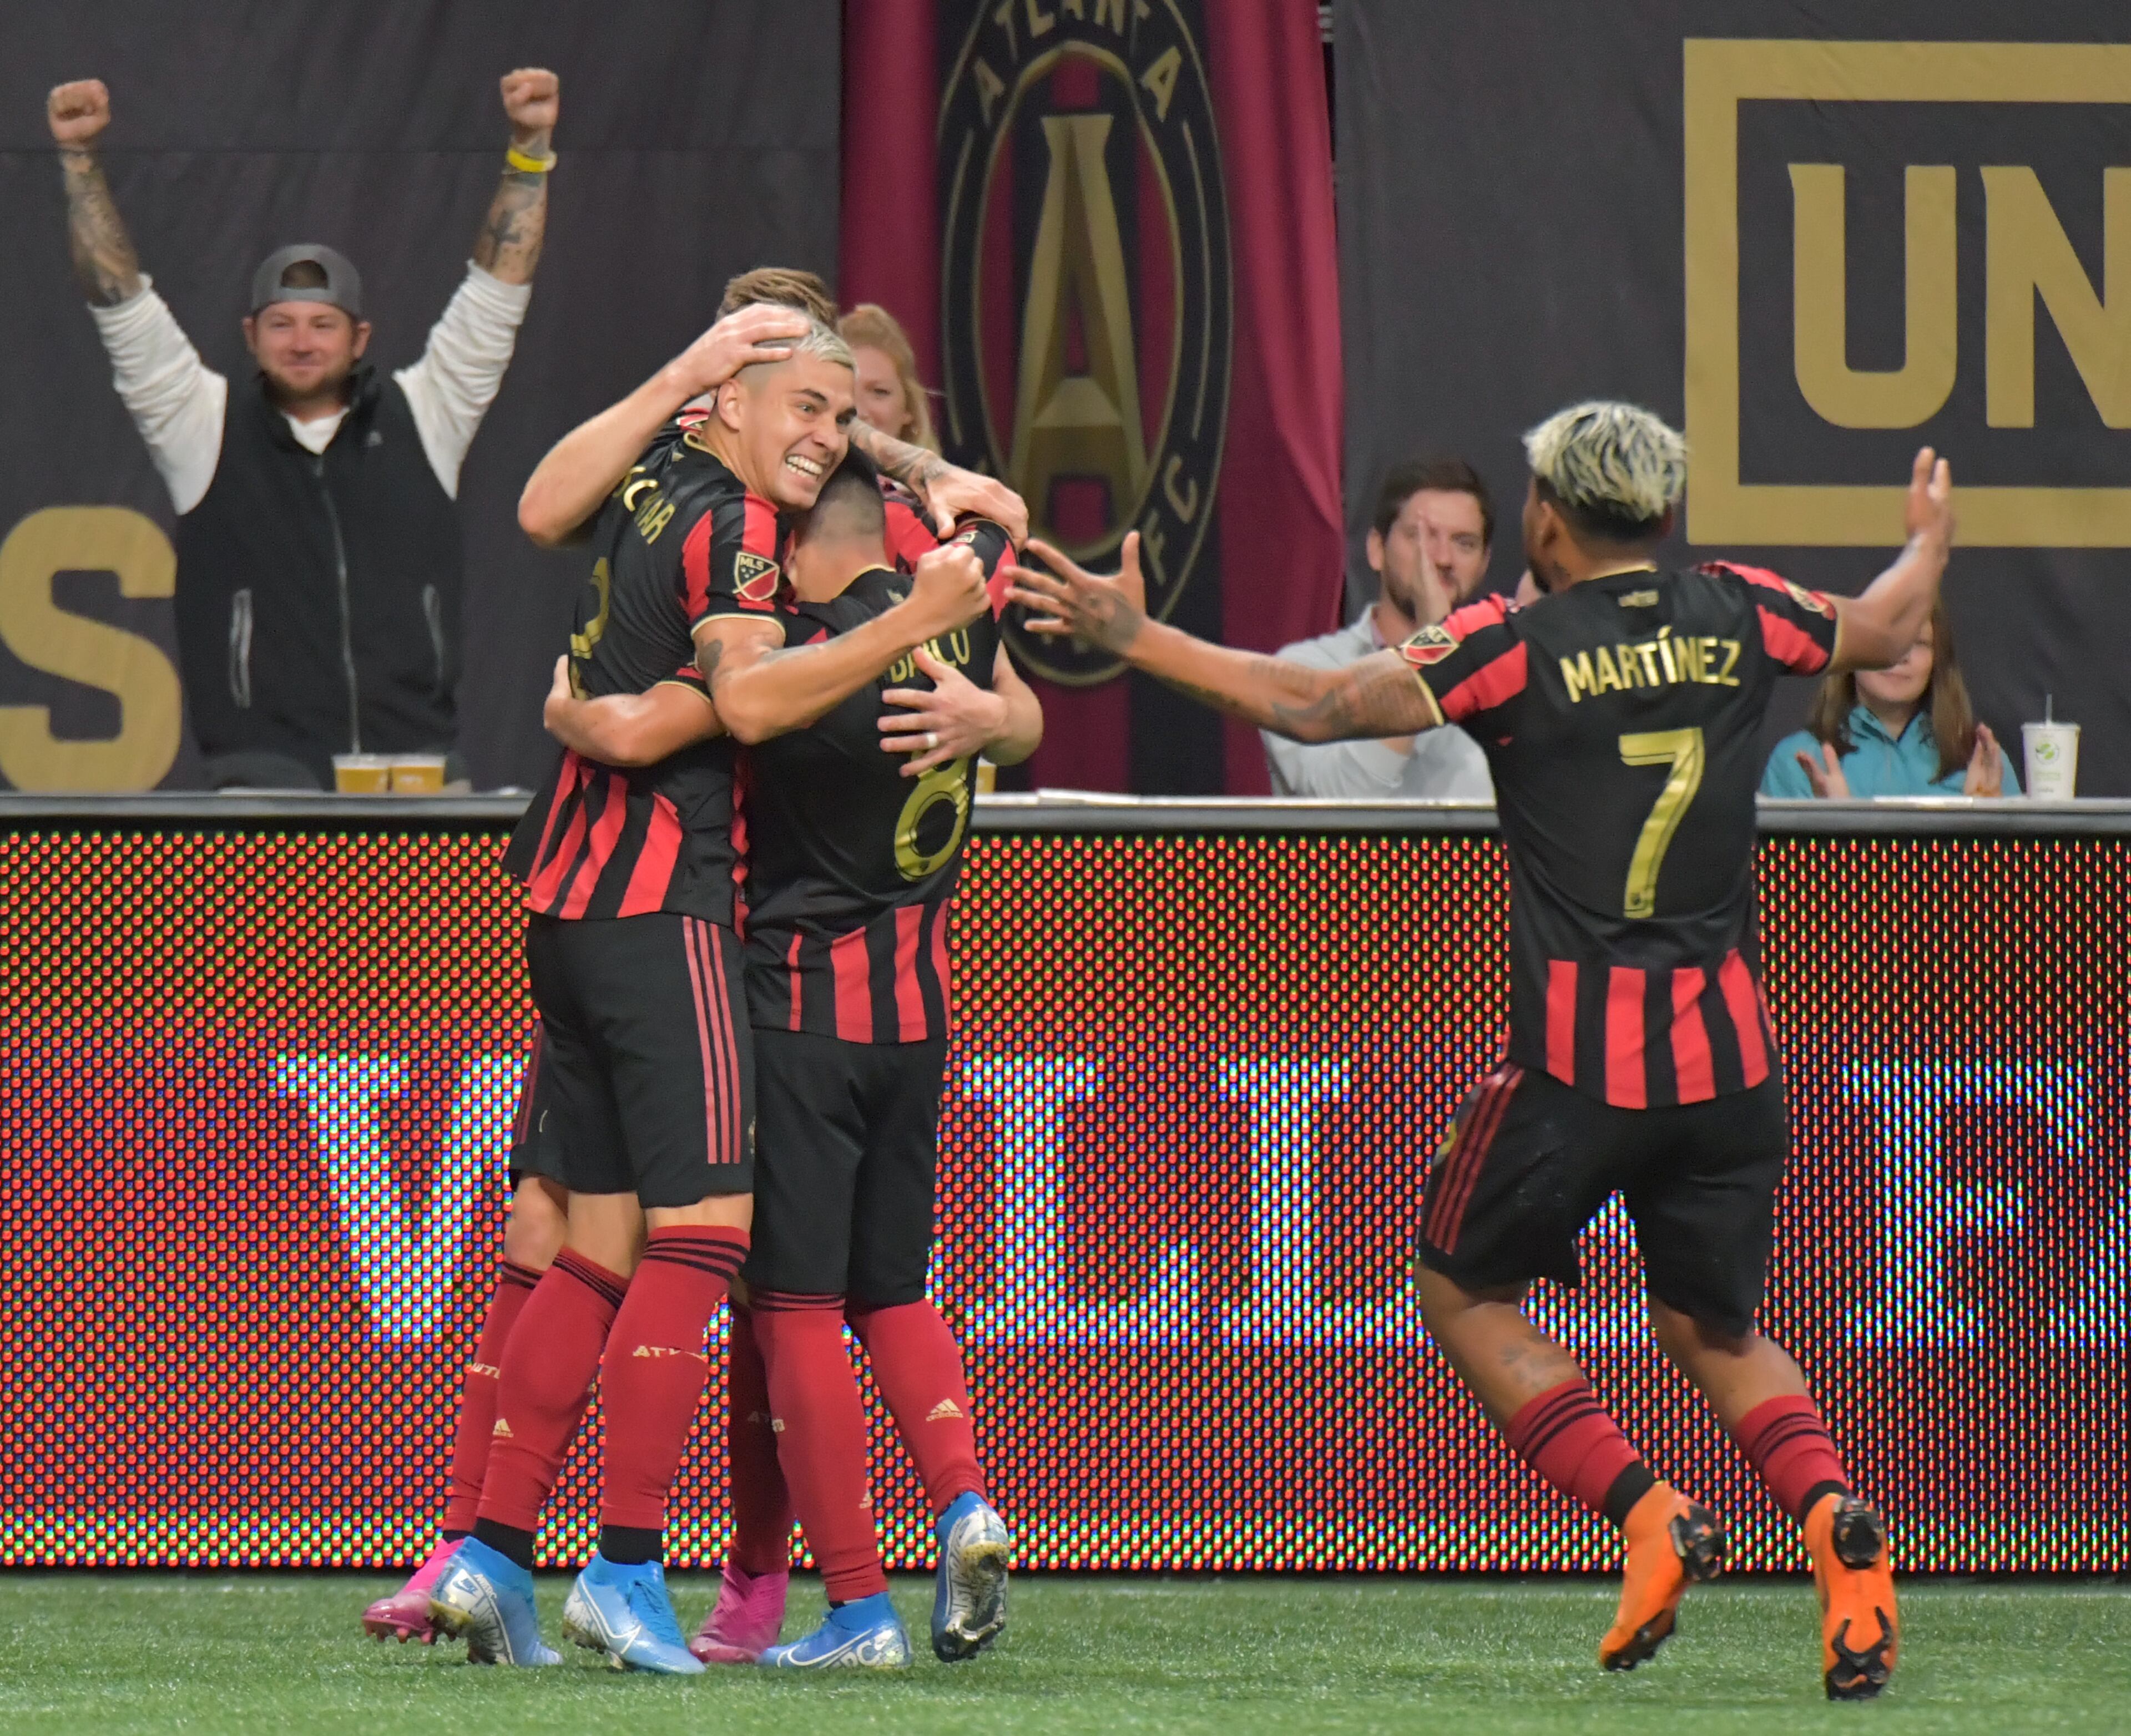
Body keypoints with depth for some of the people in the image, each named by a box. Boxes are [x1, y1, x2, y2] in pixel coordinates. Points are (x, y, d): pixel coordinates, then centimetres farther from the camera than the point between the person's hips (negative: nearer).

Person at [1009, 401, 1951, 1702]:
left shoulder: (1515, 647, -7)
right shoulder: (1737, 616, 6)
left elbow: (1315, 707, -10)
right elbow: (1886, 633, 25)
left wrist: (1136, 638, -2)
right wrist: (1932, 540, 47)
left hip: (1576, 1059, -4)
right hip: (1728, 1051, 4)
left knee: (1465, 1293, 15)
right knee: (1716, 1326, 19)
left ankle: (1646, 1512, -3)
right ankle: (1834, 1520, -9)